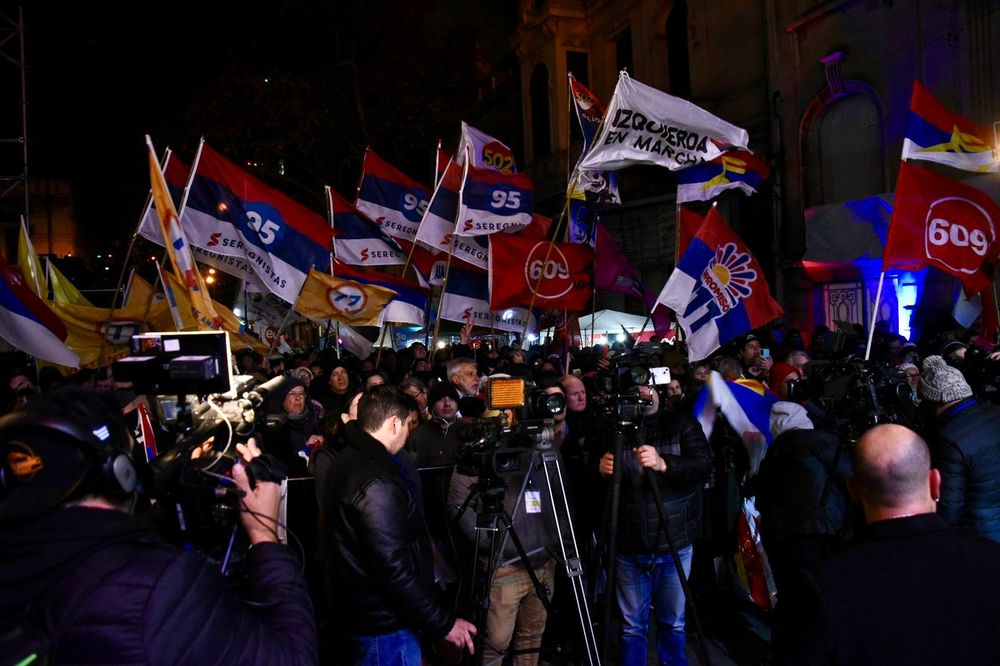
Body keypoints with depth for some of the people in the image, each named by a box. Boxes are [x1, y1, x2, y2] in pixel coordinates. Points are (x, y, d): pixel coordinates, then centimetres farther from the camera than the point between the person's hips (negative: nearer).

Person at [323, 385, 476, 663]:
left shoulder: (347, 461, 4)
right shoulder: (376, 484, -27)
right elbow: (393, 568, -27)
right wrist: (442, 624, -20)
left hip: (365, 611, 10)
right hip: (387, 624, -9)